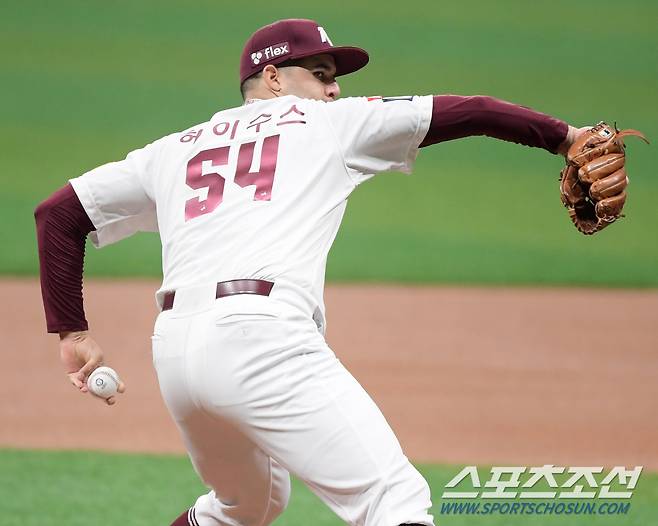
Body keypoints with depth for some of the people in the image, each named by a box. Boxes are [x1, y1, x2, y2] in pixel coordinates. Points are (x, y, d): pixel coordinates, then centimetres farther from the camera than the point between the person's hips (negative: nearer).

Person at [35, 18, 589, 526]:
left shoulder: (174, 150, 27)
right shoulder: (329, 123, 15)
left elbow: (58, 213, 25)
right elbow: (465, 112, 16)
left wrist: (71, 332, 24)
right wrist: (564, 135, 24)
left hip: (173, 350, 7)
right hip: (262, 336, -7)